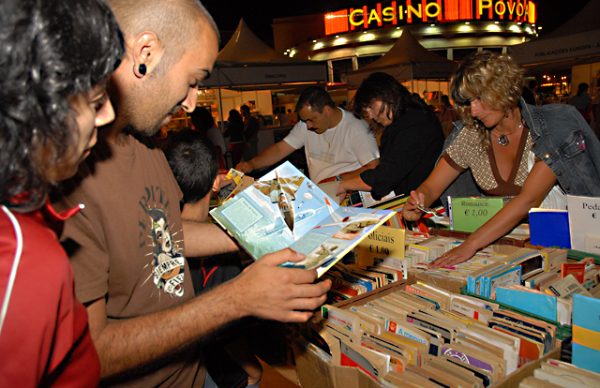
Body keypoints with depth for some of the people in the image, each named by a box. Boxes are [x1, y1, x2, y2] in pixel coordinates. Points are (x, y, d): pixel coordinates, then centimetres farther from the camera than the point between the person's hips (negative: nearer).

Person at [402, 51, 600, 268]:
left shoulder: (552, 127, -12)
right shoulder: (470, 136, -2)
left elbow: (528, 200, -24)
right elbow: (430, 187, 0)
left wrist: (471, 244, -33)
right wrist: (416, 204, -25)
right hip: (499, 237, 3)